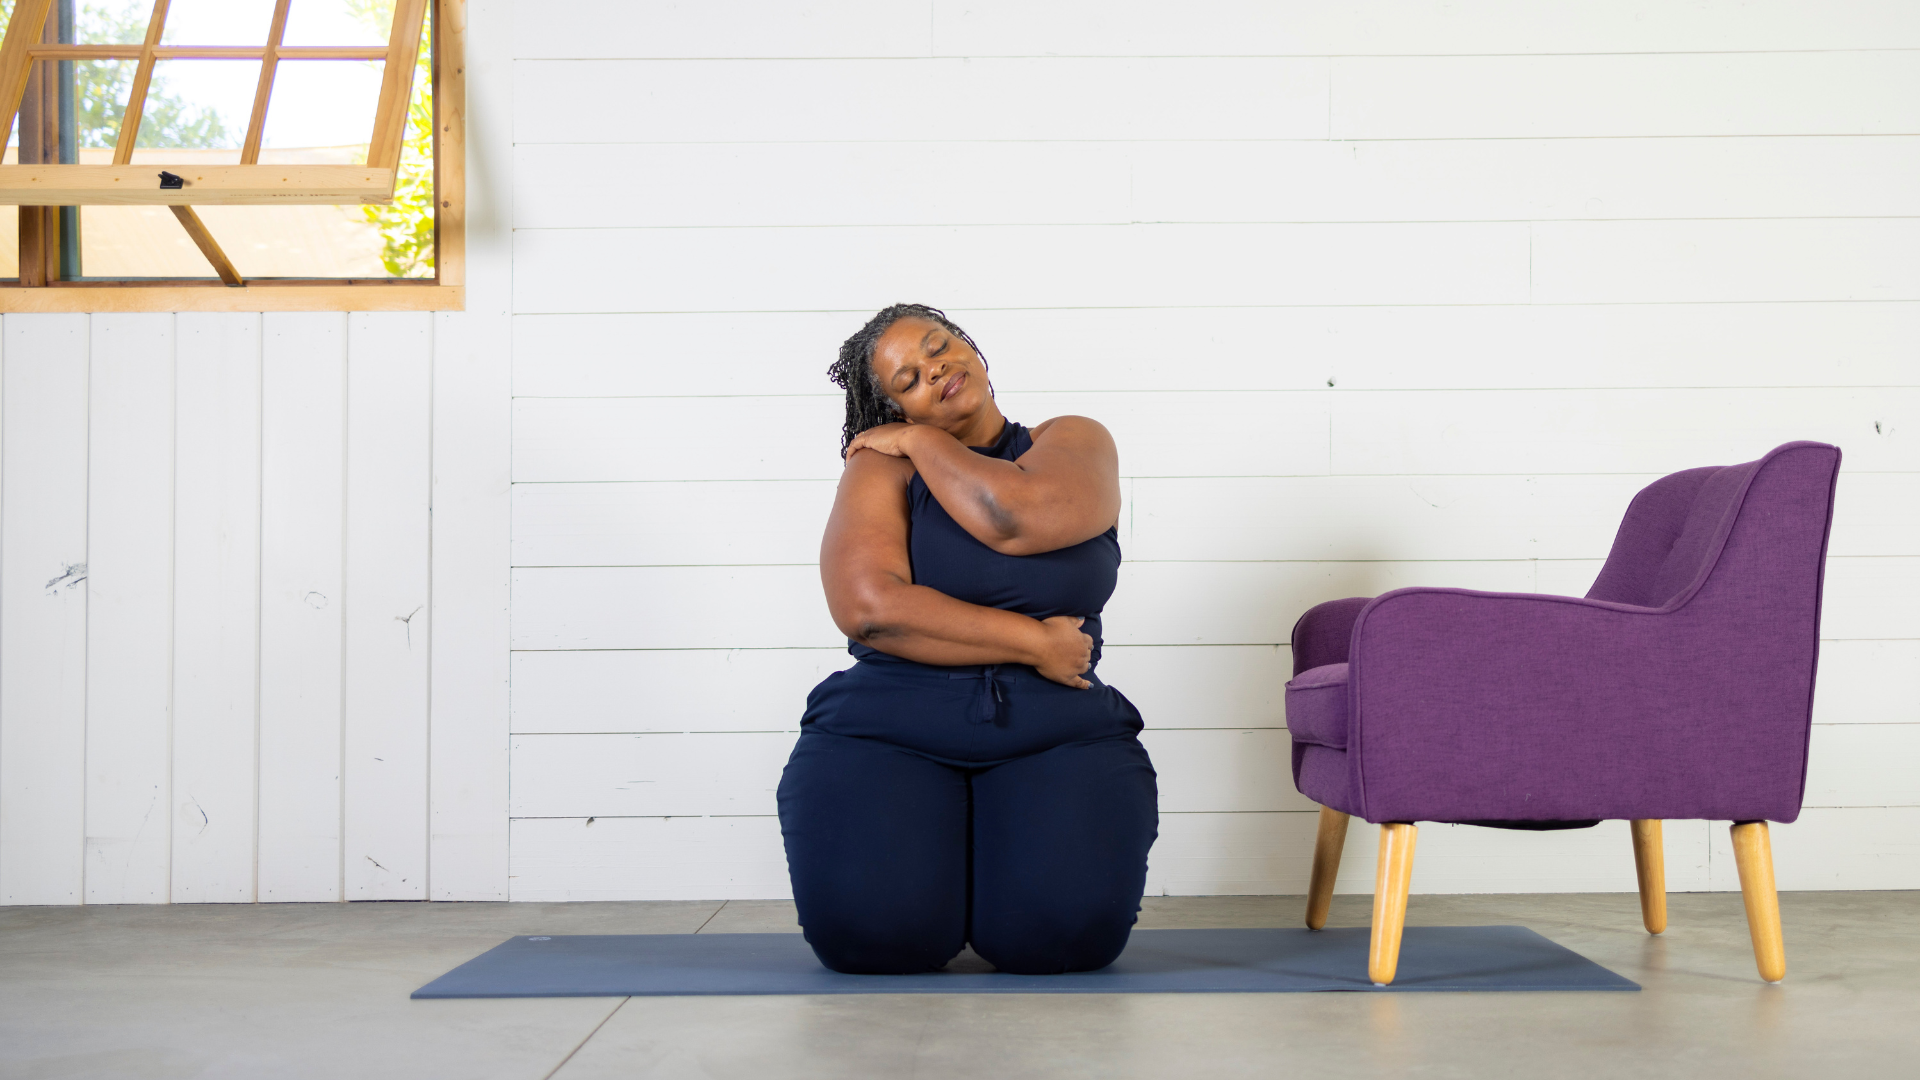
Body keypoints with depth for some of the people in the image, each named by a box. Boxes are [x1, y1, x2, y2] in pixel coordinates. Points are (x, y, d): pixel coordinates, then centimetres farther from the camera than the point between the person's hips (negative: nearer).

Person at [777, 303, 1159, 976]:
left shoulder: (1074, 442, 9)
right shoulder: (882, 466, 6)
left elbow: (1012, 518, -16)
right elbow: (867, 605, -13)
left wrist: (921, 441, 2)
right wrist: (1034, 642, -11)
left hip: (1057, 736, 1)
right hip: (885, 731, 0)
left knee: (1064, 932, -23)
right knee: (871, 934, -24)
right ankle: (941, 854, 12)